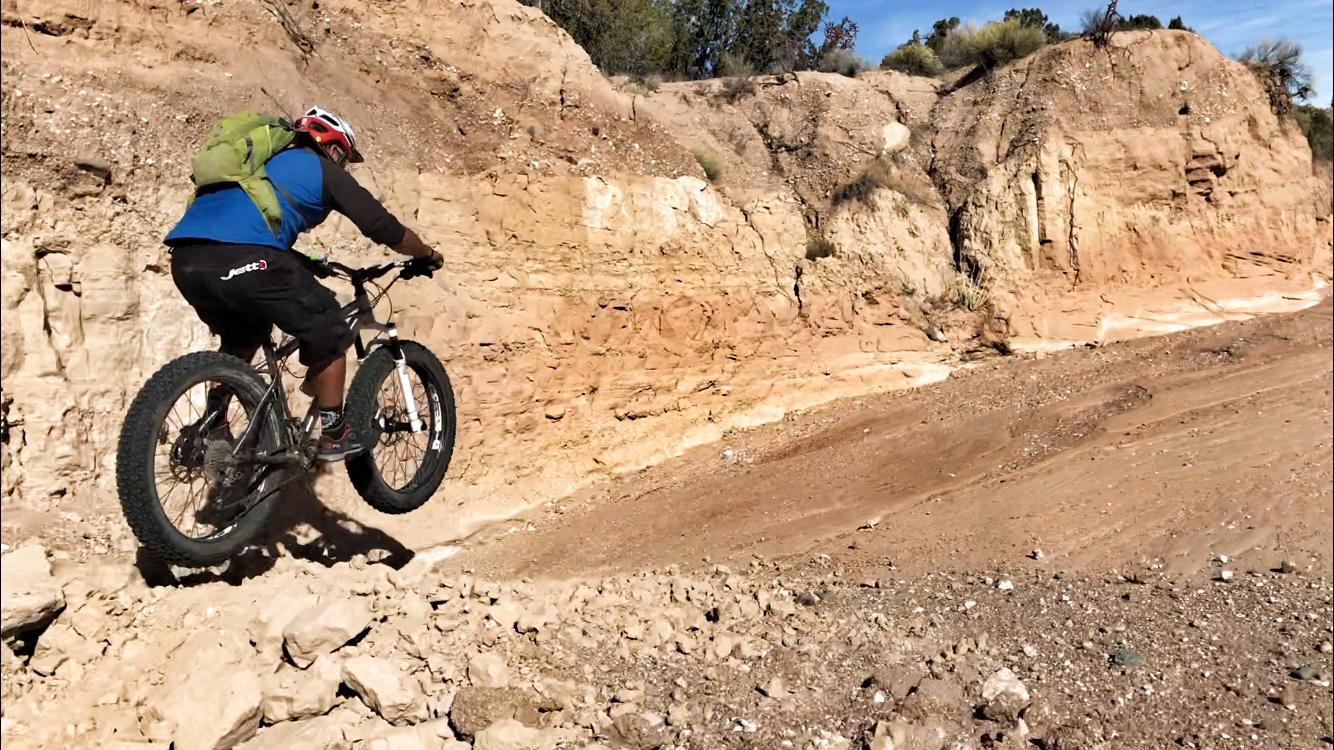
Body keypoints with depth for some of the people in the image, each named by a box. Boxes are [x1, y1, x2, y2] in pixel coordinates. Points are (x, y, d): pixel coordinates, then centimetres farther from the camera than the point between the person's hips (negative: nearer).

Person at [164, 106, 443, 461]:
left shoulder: (262, 160, 36)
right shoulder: (323, 169, 16)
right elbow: (385, 228, 15)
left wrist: (308, 265, 59)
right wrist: (429, 255, 32)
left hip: (186, 259, 8)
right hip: (242, 258, -8)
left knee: (239, 338, 33)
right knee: (327, 333, 12)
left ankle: (210, 428, 31)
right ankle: (334, 435, 18)